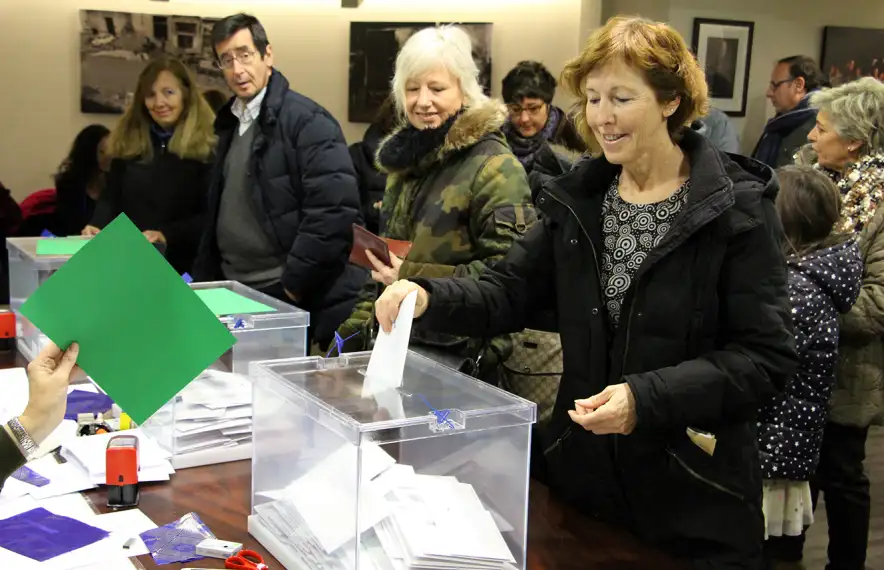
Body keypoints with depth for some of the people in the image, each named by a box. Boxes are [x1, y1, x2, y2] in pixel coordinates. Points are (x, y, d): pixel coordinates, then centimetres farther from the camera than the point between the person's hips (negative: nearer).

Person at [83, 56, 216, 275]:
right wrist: (97, 225, -9)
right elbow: (111, 198, 11)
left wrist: (167, 235, -25)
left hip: (183, 266, -4)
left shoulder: (207, 146, -8)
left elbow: (211, 215, -13)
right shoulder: (129, 142, 7)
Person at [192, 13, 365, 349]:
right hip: (235, 292, 7)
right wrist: (205, 279, 13)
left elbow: (335, 213, -20)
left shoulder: (306, 120, -12)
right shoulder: (230, 123, 13)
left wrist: (292, 285, -16)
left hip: (287, 300, -7)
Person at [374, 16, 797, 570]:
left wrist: (649, 397, -25)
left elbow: (767, 355, -14)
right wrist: (430, 298, -18)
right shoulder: (577, 199, 4)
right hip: (581, 471, 4)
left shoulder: (738, 208, -11)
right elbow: (509, 292, 1)